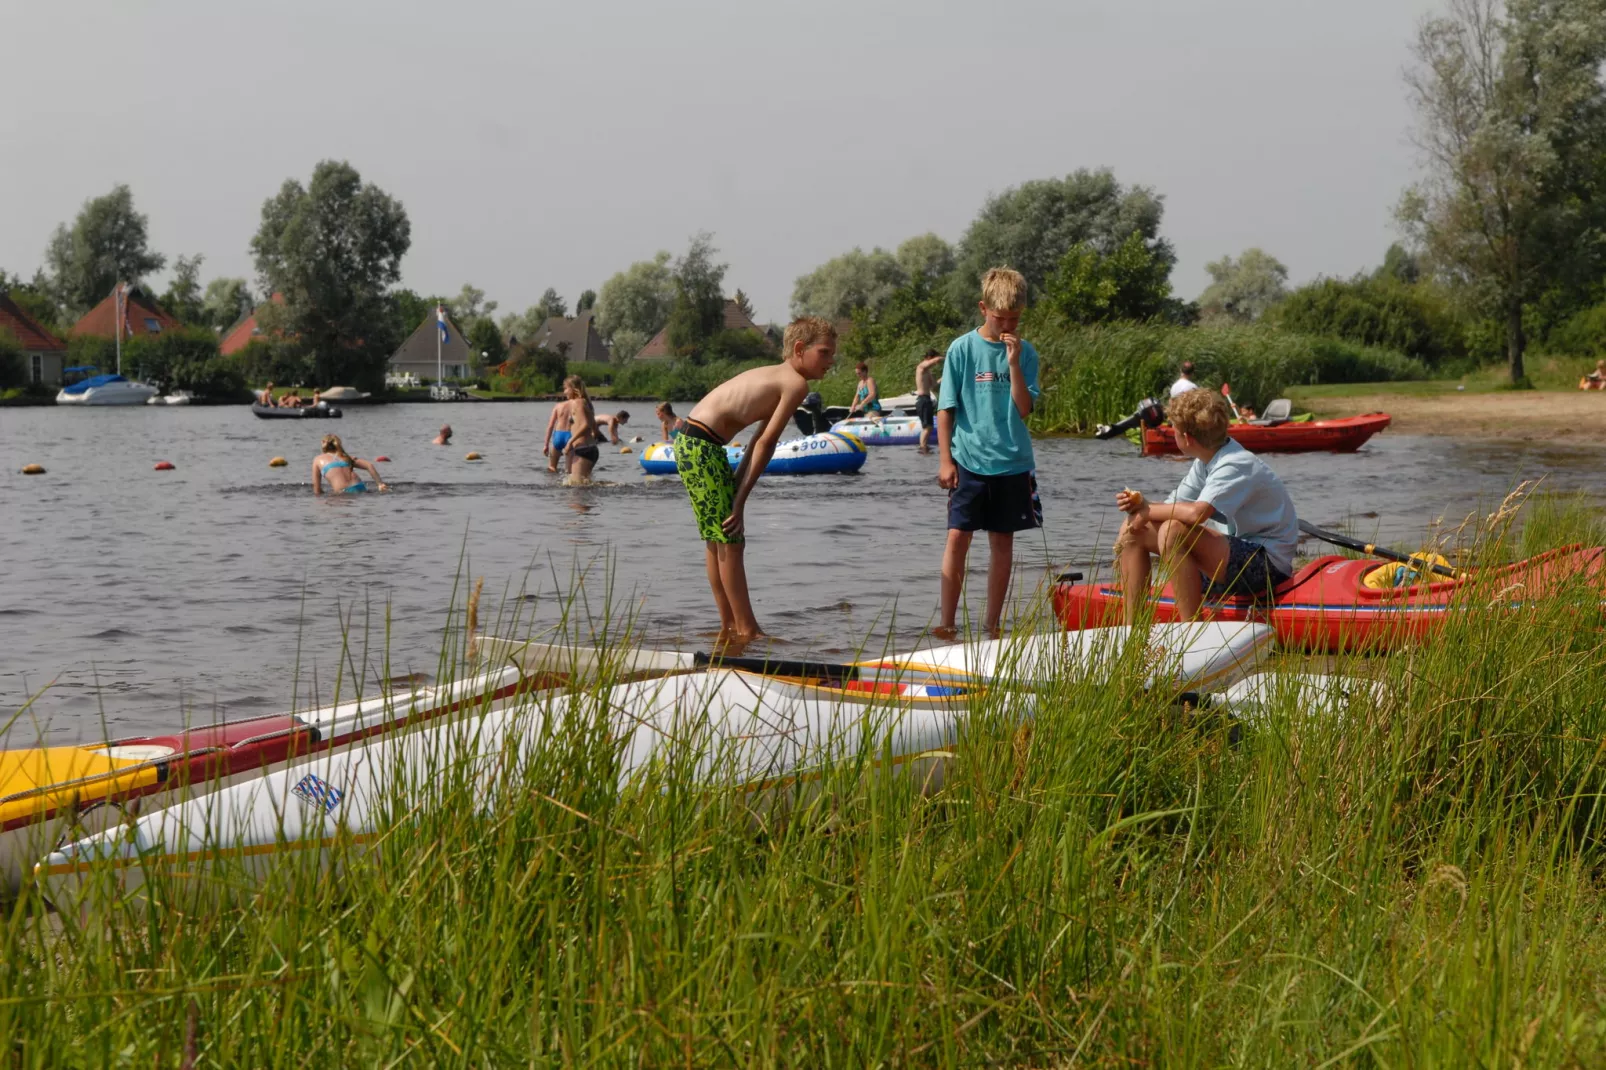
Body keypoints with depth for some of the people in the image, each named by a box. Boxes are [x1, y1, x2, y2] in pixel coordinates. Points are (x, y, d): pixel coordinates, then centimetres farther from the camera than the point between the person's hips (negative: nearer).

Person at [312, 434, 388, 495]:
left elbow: (317, 489, 16)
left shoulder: (318, 460, 20)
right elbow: (370, 465, 11)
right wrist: (380, 484, 6)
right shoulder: (346, 457, 26)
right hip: (360, 488, 4)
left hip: (344, 493, -4)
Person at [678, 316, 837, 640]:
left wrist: (735, 492, 13)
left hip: (689, 441, 10)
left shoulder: (775, 376, 20)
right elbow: (765, 444, -11)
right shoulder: (796, 383, -9)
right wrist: (740, 499, -10)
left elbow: (759, 442, 17)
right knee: (730, 538, -4)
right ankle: (746, 630, 2)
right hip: (703, 446, -10)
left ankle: (730, 626, 24)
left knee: (717, 539, 16)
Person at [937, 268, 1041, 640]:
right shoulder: (963, 349, -2)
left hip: (1012, 462, 2)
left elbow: (1024, 408, -6)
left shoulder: (1025, 353, 3)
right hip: (968, 460, -2)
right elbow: (946, 409, -1)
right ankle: (947, 621, -1)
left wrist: (1013, 363, -15)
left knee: (1002, 541, 8)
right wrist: (945, 459, -6)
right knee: (958, 538, -7)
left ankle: (992, 622, 15)